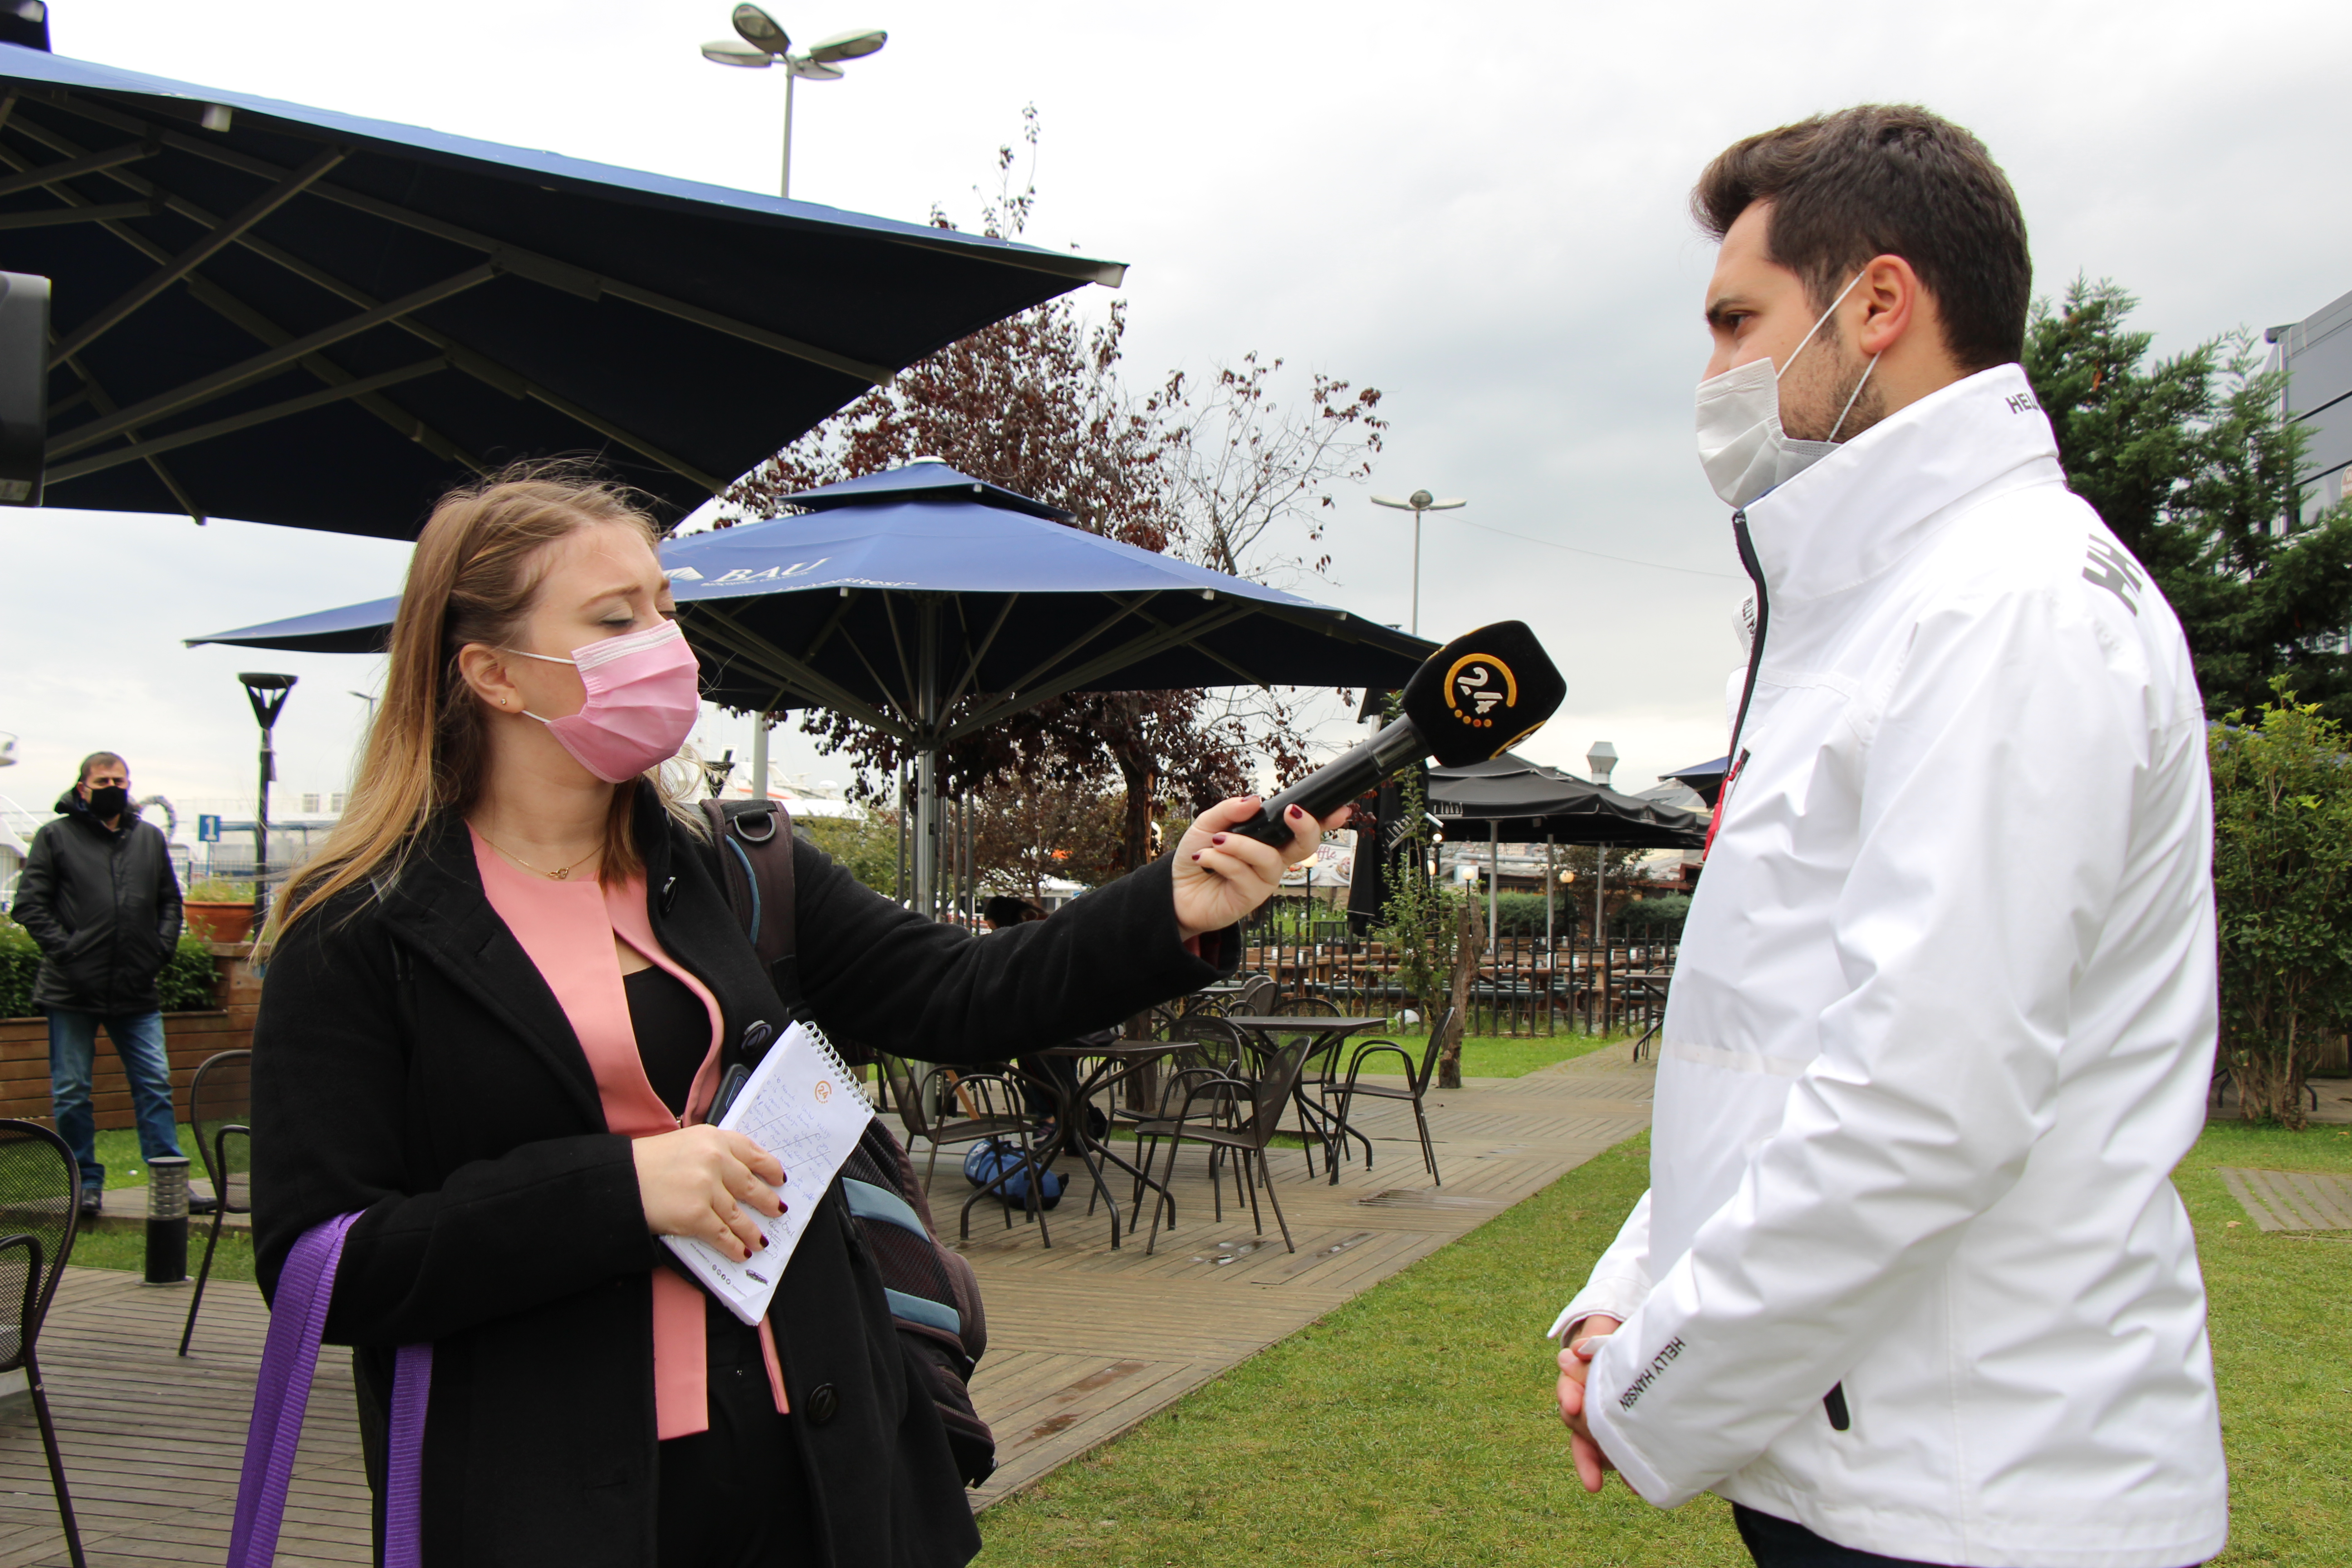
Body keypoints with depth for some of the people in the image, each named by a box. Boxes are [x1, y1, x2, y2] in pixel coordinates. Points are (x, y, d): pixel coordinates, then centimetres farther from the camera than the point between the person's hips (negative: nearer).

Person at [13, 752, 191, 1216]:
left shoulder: (150, 838, 13)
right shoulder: (55, 836, 1)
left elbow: (170, 901, 19)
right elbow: (30, 903, -2)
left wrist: (161, 948, 5)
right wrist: (63, 949, -12)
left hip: (138, 991, 3)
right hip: (71, 991, -2)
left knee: (155, 1085, 2)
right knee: (72, 1093, 4)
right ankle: (86, 1181, 15)